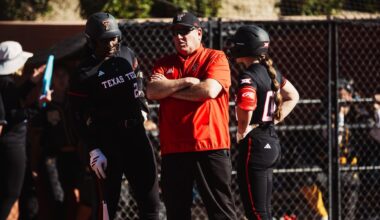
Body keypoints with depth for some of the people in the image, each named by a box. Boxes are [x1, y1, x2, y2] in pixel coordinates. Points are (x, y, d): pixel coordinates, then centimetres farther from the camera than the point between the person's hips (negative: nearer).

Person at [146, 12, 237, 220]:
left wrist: (169, 88, -2)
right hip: (173, 148, 4)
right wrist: (185, 82, -9)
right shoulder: (164, 64, 16)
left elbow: (210, 90, -13)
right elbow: (151, 92, -1)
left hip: (210, 146, -4)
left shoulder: (215, 58, 3)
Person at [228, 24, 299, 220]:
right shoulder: (271, 72, 10)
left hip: (254, 145, -9)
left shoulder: (248, 77, -16)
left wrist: (241, 134, -12)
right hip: (272, 143, 9)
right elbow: (293, 96, 24)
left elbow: (245, 110, -31)